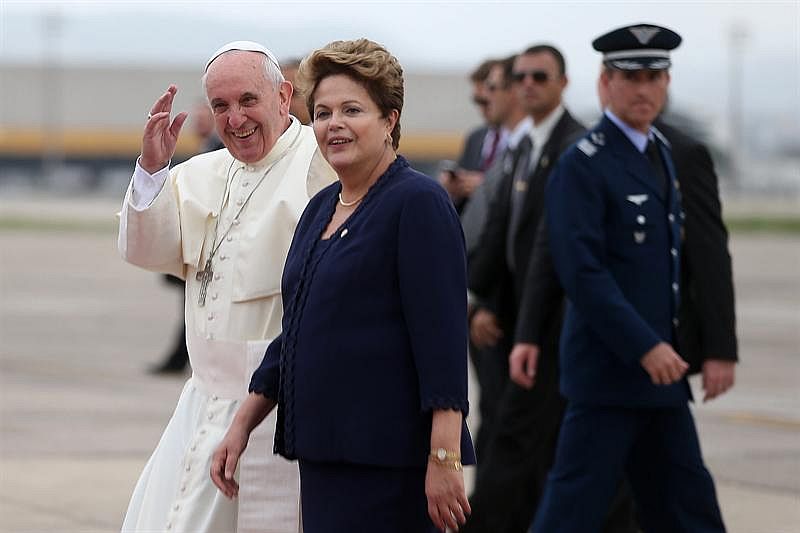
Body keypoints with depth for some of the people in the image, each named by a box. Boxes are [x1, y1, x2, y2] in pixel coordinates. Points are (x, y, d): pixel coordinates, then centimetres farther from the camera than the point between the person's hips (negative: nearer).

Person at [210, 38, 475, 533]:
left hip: (385, 455, -8)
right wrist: (242, 427, 19)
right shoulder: (321, 209, 16)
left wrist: (445, 458, -22)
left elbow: (442, 336, -16)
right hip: (325, 450, 8)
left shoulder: (418, 203, -9)